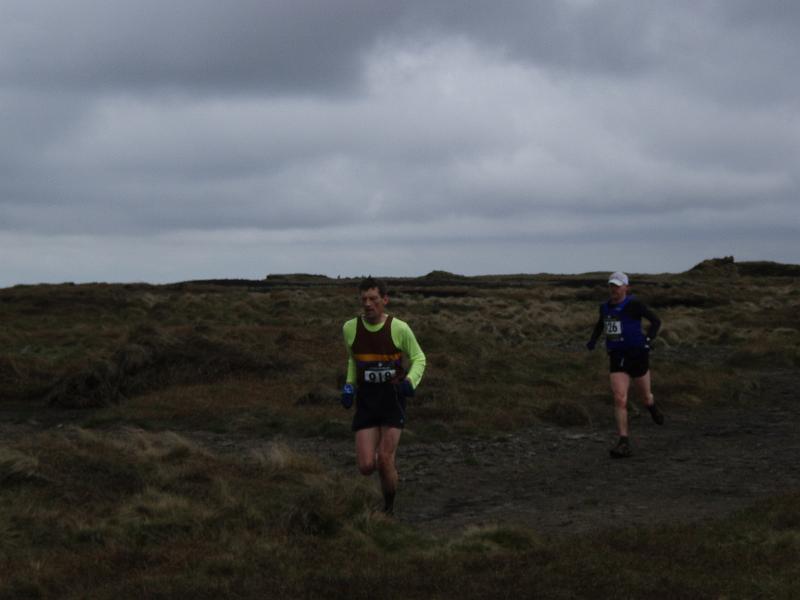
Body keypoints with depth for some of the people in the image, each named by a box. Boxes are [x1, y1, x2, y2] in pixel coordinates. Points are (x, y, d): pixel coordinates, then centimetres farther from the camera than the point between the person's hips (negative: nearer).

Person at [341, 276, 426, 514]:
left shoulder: (399, 328, -9)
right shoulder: (350, 328, -1)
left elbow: (419, 358, 4)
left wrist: (410, 381, -16)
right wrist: (349, 385, 3)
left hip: (393, 399, -2)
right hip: (366, 401, 2)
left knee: (385, 461, -12)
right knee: (366, 466, -8)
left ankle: (389, 508, 14)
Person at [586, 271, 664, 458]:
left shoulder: (633, 304, -12)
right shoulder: (605, 306, 6)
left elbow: (656, 320, -8)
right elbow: (600, 324, 26)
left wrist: (648, 340, -21)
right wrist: (593, 339, 9)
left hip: (637, 356, -3)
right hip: (617, 358, 3)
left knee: (645, 397, 16)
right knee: (619, 399, -13)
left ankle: (652, 407, 55)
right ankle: (624, 444, -14)